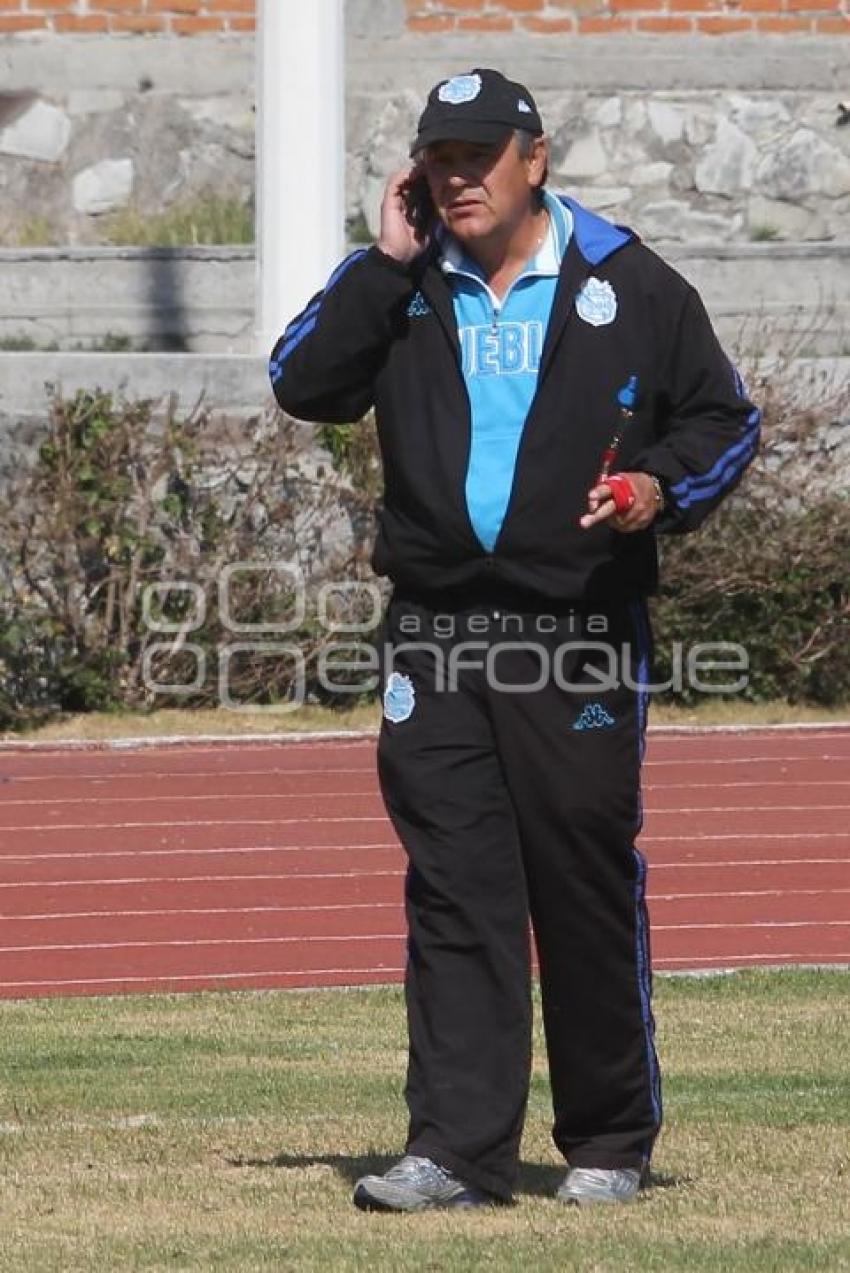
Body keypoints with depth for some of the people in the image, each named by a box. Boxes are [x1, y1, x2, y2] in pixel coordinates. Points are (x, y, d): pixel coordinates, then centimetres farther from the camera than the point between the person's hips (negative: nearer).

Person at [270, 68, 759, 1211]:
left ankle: (609, 1145, 13)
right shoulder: (403, 291, 10)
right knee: (454, 896, -1)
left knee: (588, 891, 1)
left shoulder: (629, 288, 4)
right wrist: (388, 262, -5)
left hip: (578, 641, -2)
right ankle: (457, 1149, -2)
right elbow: (305, 385, -2)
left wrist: (661, 486, -12)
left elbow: (724, 420, 8)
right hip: (434, 637, 2)